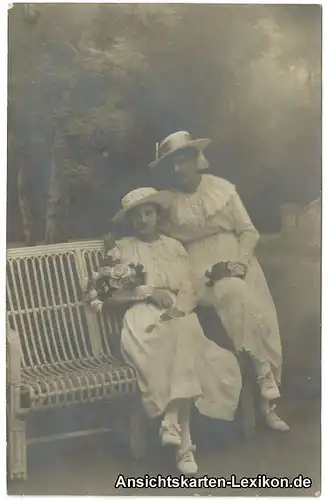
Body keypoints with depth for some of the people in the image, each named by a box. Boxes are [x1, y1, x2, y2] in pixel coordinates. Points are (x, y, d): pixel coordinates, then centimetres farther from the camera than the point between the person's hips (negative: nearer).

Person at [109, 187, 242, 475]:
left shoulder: (175, 247, 22)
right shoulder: (122, 249, 16)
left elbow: (190, 292, 11)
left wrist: (176, 308, -11)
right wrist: (152, 293, -10)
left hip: (178, 315, 2)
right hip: (142, 312, -2)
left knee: (184, 333, -34)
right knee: (160, 337, -35)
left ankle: (172, 420, -37)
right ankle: (184, 440, -35)